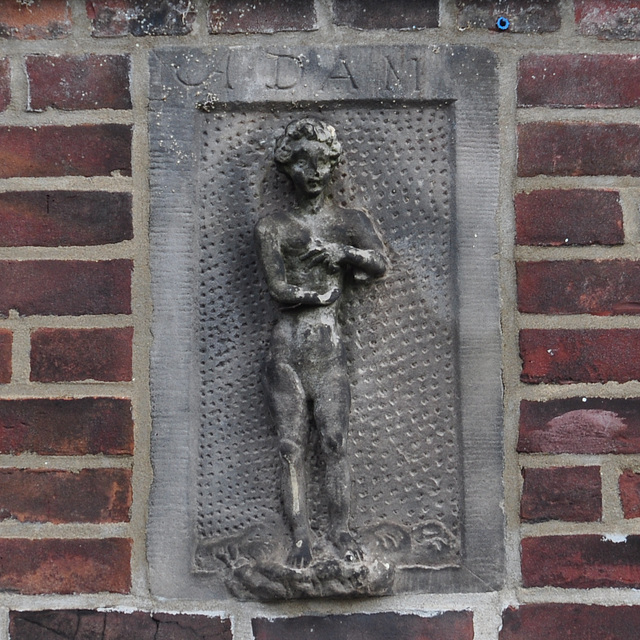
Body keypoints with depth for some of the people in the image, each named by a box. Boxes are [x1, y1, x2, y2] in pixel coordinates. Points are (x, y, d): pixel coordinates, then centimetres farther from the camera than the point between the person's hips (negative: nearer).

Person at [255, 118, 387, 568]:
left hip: (330, 348, 0)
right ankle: (302, 537, 1)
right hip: (287, 349, 0)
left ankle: (341, 530, 1)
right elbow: (279, 289, -3)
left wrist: (341, 252, -9)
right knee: (292, 445, -3)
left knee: (334, 440, -7)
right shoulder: (273, 226, 9)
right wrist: (336, 285, -2)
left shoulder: (351, 222, 13)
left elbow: (380, 264, -5)